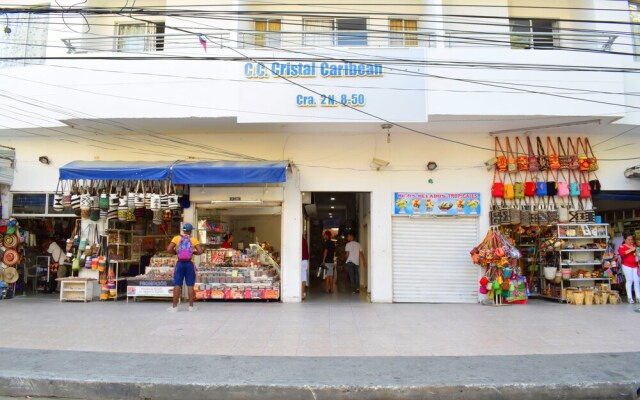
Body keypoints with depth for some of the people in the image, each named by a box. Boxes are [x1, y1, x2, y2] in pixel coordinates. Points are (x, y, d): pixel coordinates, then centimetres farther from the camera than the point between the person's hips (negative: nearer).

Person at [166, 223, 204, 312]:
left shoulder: (177, 238, 1)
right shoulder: (193, 240, 0)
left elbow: (168, 249, -9)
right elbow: (200, 251, -9)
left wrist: (175, 251, 9)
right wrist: (193, 252, 9)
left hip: (180, 263, 0)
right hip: (189, 264, 0)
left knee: (177, 285, 4)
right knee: (190, 285, 5)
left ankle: (174, 306, 6)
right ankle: (191, 306, 9)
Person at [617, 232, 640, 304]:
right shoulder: (622, 246, -4)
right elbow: (621, 253, -23)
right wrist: (630, 250, -24)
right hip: (627, 266, -4)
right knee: (629, 281, -2)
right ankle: (629, 297, 3)